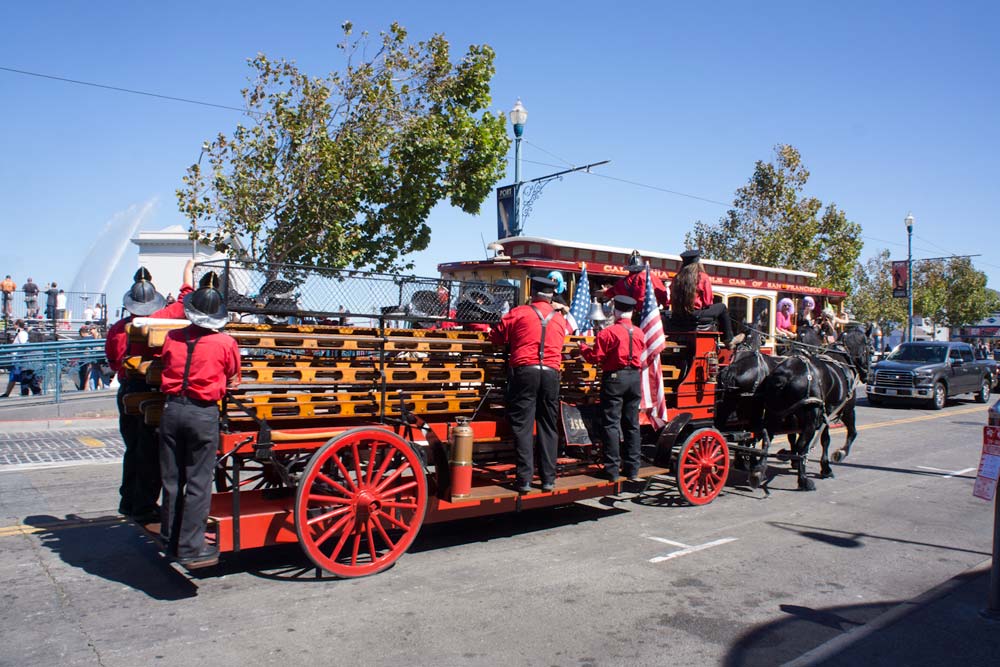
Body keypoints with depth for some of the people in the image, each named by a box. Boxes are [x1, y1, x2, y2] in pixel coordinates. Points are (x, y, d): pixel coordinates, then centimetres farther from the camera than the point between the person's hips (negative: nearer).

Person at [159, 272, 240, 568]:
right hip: (203, 414, -4)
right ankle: (191, 549, 7)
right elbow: (233, 380, 8)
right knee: (198, 483, 4)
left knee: (172, 480, 15)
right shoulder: (226, 343, -6)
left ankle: (171, 541, 28)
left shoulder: (172, 338, 2)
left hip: (172, 409, 4)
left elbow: (166, 369, 16)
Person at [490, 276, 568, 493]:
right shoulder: (560, 319, 13)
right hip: (551, 373, 3)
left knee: (522, 426, 0)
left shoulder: (518, 313, 3)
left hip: (524, 371, -3)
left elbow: (496, 337, 7)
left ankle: (524, 479, -4)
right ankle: (548, 478, 11)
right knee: (548, 426, 9)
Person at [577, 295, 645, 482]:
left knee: (611, 424, -1)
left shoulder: (608, 332, -11)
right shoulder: (639, 333, 6)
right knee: (632, 424, 11)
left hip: (614, 377, -5)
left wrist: (582, 347, 8)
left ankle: (612, 470, -2)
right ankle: (632, 470, 15)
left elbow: (595, 357, -9)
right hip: (635, 377, 5)